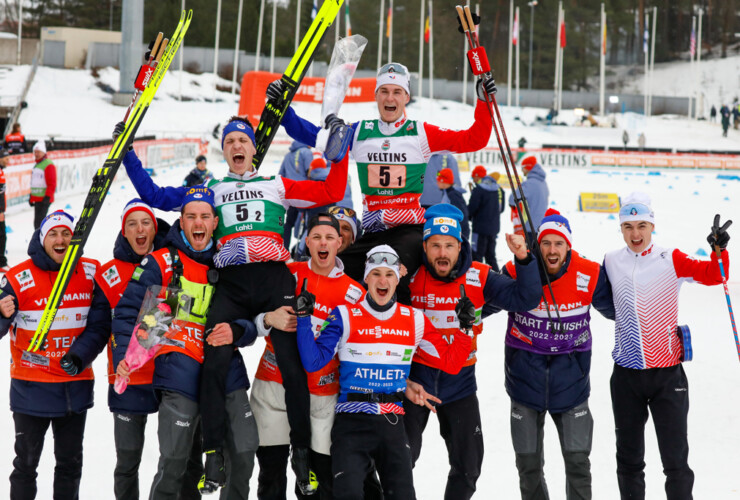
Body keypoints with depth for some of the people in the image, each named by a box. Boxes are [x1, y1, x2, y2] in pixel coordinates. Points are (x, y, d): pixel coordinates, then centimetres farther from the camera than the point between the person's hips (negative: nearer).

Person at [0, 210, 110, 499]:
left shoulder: (91, 273, -3)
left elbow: (100, 325, 0)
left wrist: (79, 356, -15)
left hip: (76, 384, 3)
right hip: (31, 385, -3)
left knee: (70, 463, 15)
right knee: (26, 463, 4)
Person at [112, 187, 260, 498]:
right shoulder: (161, 263, 1)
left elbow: (249, 322, 13)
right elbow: (128, 310, 1)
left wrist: (237, 332, -11)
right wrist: (123, 355, -13)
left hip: (227, 371, 4)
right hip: (180, 372, -4)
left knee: (244, 454, 4)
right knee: (174, 461, -10)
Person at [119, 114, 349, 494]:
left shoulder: (277, 186, 20)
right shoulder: (209, 190, 22)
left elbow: (331, 193, 16)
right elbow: (155, 196, 19)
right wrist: (128, 155, 17)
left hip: (274, 280, -1)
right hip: (231, 284, 1)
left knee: (292, 365, -9)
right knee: (214, 363, -16)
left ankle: (302, 452, 1)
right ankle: (213, 453, -9)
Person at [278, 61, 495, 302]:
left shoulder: (421, 133, 4)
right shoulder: (359, 132, 11)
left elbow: (473, 140, 1)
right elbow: (313, 135, 14)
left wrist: (484, 102, -9)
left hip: (410, 229, -4)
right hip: (371, 231, 4)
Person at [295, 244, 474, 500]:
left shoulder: (415, 320, 7)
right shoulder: (346, 316, -2)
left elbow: (451, 363, 8)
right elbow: (313, 361, -8)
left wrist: (465, 329, -3)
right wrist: (304, 318, -14)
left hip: (392, 423, 3)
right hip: (352, 422, -3)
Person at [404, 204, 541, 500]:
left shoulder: (479, 278, -8)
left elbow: (525, 299, -12)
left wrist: (524, 259, -24)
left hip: (460, 383, 2)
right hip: (415, 379, -2)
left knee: (468, 465, 10)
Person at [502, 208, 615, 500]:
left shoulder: (588, 276, -12)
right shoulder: (516, 273, -14)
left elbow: (615, 309, 6)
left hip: (571, 384, 0)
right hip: (526, 381, 1)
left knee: (578, 463, 2)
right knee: (528, 464, 11)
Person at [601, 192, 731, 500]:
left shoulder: (671, 260, -5)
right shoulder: (612, 262, 3)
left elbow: (712, 276, -16)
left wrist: (719, 250, -33)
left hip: (667, 373, -3)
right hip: (626, 374, 3)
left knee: (676, 461, -2)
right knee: (629, 459, 14)